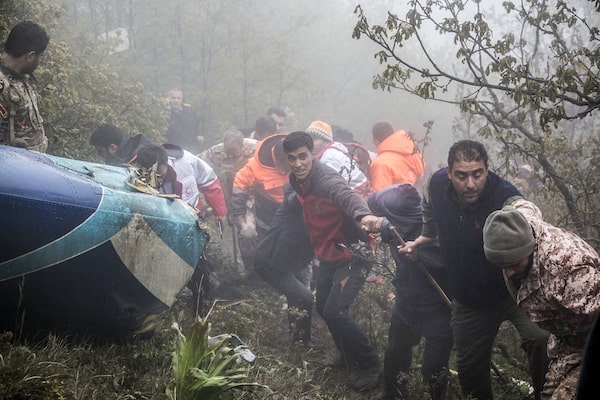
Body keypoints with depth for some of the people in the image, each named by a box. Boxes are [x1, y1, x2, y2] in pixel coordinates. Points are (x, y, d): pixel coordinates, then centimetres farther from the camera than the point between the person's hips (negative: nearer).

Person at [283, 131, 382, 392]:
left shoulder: (327, 180, -27)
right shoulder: (297, 181, -1)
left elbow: (347, 196, -50)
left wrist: (364, 215, -70)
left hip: (352, 255, -9)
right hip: (329, 255, 9)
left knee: (334, 311, -18)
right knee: (322, 306, 19)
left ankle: (370, 365, 1)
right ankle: (348, 355, 41)